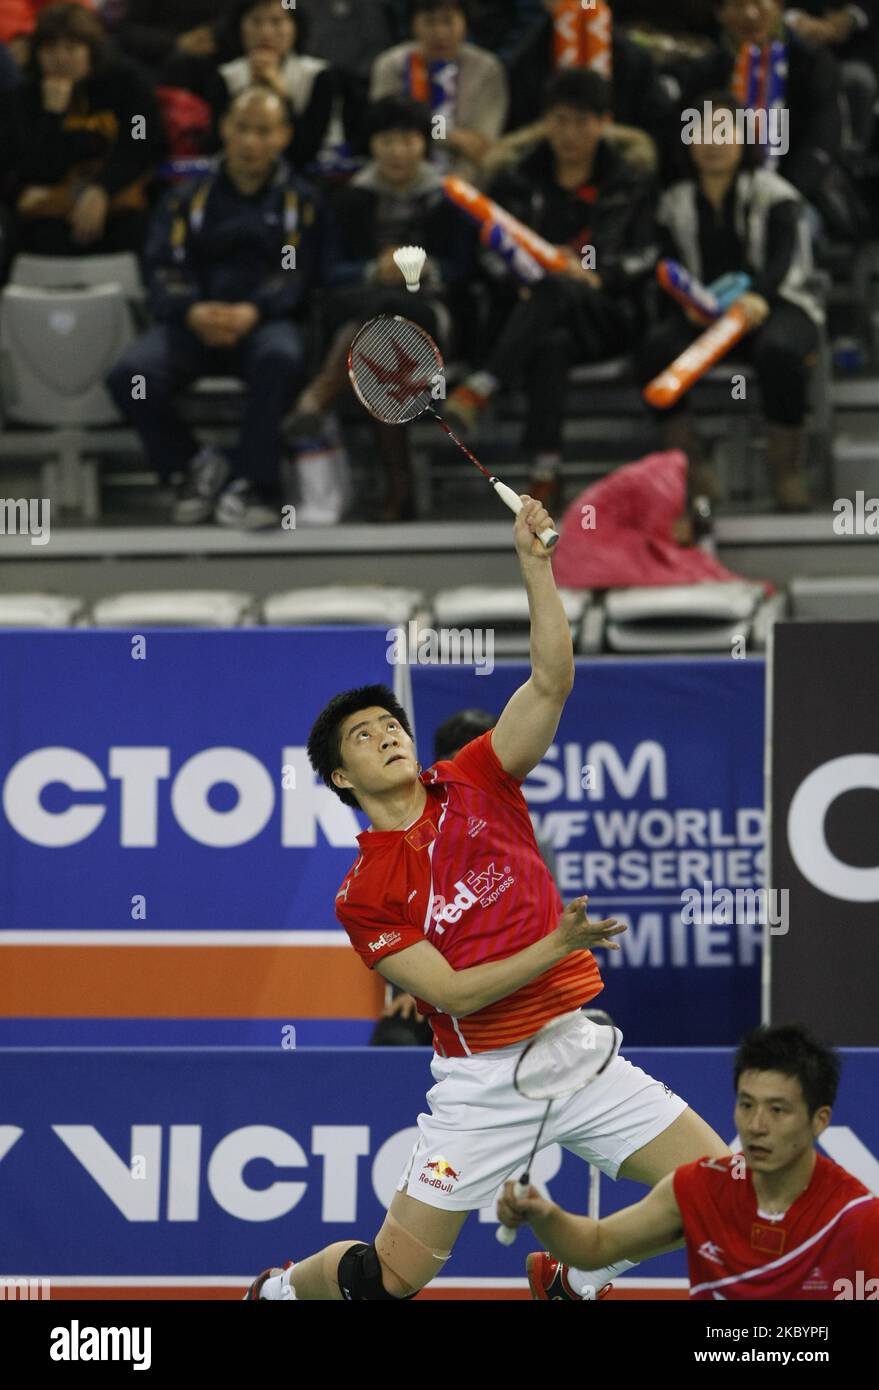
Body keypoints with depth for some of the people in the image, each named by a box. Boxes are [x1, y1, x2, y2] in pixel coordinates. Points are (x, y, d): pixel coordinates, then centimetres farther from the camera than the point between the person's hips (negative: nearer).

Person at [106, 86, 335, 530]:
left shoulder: (300, 200, 13)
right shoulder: (188, 198, 18)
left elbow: (300, 274, -1)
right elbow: (165, 271, 5)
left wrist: (253, 311, -20)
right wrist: (193, 312, -17)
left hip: (265, 321, -2)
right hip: (194, 322, 2)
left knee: (281, 357, -40)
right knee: (130, 375, -27)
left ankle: (253, 482, -28)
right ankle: (196, 464, -4)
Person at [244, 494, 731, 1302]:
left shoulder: (477, 781, 5)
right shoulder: (363, 895, -3)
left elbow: (552, 681, -7)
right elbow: (454, 993, -11)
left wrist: (535, 565, -17)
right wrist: (561, 943, -20)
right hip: (480, 1082, -3)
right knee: (396, 1272, -3)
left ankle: (583, 1268, 18)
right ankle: (280, 1290, 30)